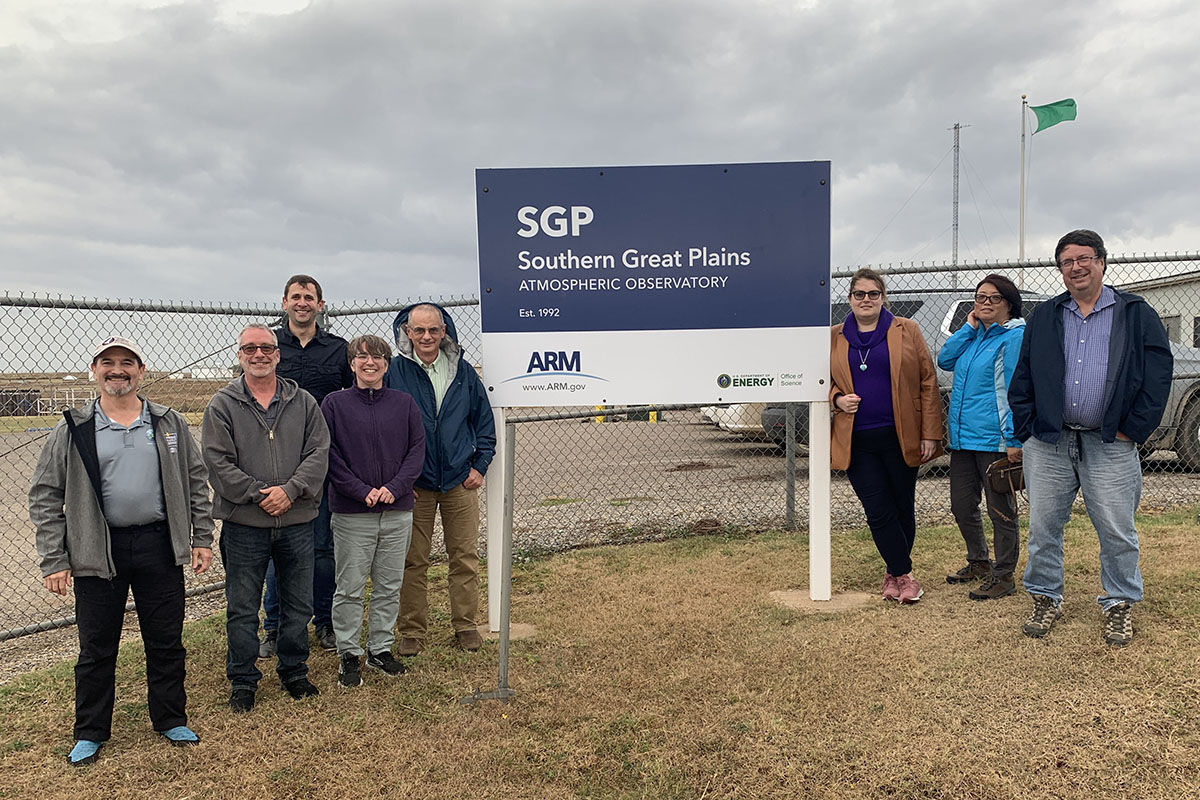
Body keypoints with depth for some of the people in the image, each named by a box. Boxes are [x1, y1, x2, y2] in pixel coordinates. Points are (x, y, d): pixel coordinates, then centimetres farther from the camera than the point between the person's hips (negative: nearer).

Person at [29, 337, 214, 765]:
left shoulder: (169, 423, 5)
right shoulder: (73, 430, 0)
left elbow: (196, 481, 10)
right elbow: (45, 496, 1)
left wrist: (202, 538, 4)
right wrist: (54, 560, -4)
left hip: (160, 547, 1)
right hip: (98, 550, -1)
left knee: (166, 641, 11)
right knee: (96, 647, 9)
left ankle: (171, 720, 28)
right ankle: (90, 733, 27)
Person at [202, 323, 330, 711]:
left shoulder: (303, 403, 6)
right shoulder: (222, 406, 0)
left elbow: (318, 452, -1)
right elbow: (218, 462, -7)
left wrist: (290, 490, -15)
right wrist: (259, 495, -16)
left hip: (297, 521, 2)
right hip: (243, 523, -2)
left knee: (298, 604, 12)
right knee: (242, 609, 7)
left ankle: (294, 671, 30)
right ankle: (243, 681, 23)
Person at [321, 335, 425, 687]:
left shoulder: (404, 403, 5)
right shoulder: (334, 403, -1)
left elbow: (418, 448, 2)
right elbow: (328, 455, -6)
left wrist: (394, 487, -11)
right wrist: (362, 491, -15)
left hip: (398, 512, 3)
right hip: (352, 512, -2)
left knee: (390, 586, 12)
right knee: (350, 588, 5)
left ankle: (380, 648, 27)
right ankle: (348, 654, 19)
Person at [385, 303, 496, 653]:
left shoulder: (463, 371, 5)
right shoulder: (394, 372, -2)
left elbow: (484, 420, 12)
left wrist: (479, 465, 3)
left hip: (460, 481, 2)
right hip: (414, 483, -2)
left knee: (465, 557, 7)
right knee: (412, 561, 5)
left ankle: (465, 625, 21)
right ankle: (412, 630, 18)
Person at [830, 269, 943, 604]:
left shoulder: (906, 331, 3)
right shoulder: (834, 337, 8)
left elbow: (928, 383, 1)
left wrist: (930, 433, -5)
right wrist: (837, 399, -5)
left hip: (900, 437, -1)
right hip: (856, 441, 1)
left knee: (903, 508, 8)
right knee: (879, 512, -2)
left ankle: (894, 574, 25)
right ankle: (905, 576, 10)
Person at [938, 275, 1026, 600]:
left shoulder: (1015, 337, -9)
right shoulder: (974, 336, 15)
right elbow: (944, 360, 7)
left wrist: (1015, 441, -19)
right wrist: (968, 327, 0)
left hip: (994, 439, -8)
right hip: (962, 438, 8)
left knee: (1000, 510, 3)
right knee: (962, 507, 15)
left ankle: (1003, 576, 15)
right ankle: (978, 562, 34)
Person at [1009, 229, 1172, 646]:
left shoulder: (1136, 314, 3)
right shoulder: (1043, 318, 10)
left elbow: (1158, 375, -1)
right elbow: (1022, 378, 9)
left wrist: (1133, 430, -6)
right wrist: (1026, 429, 1)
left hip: (1110, 445, -2)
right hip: (1048, 442, 2)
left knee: (1117, 531, 4)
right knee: (1043, 526, 7)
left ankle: (1119, 604, 23)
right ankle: (1045, 599, 23)